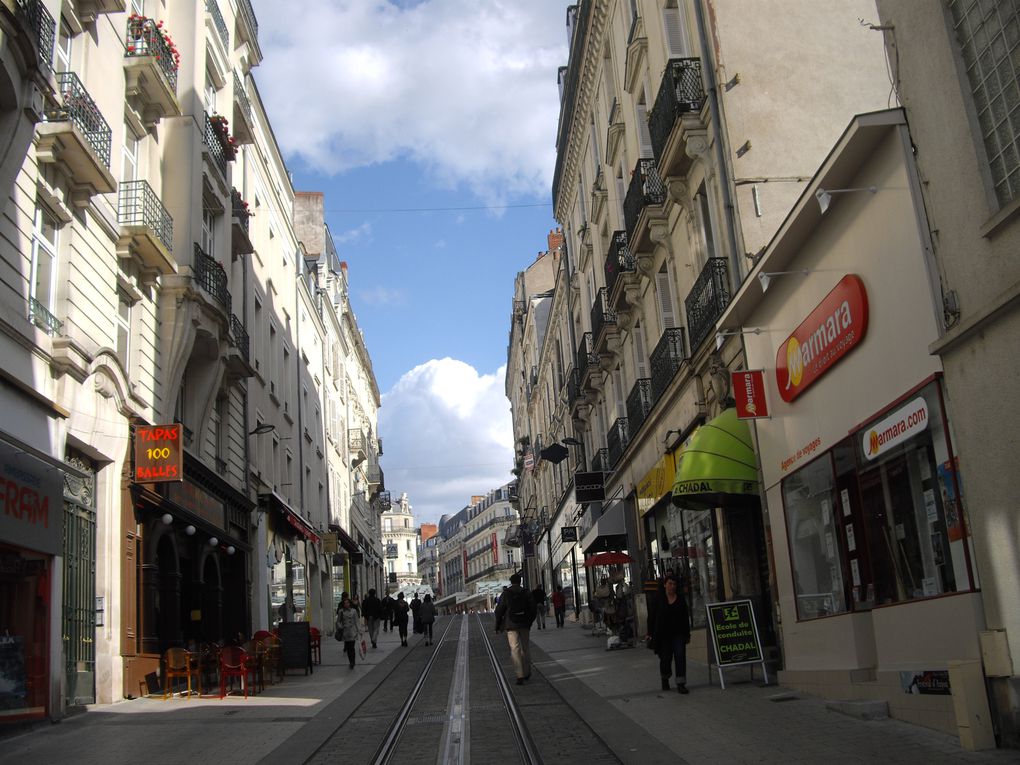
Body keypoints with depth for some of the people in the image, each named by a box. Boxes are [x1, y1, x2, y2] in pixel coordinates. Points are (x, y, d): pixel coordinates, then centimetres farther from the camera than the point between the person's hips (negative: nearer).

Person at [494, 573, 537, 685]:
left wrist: (498, 625, 8)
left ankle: (520, 675, -14)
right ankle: (527, 672, 24)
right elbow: (533, 609, 4)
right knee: (525, 648, 15)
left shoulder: (505, 594, -3)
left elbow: (499, 611, -2)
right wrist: (529, 621, 16)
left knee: (515, 649, -4)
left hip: (511, 625, -2)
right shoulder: (526, 593, 1)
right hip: (524, 625, 2)